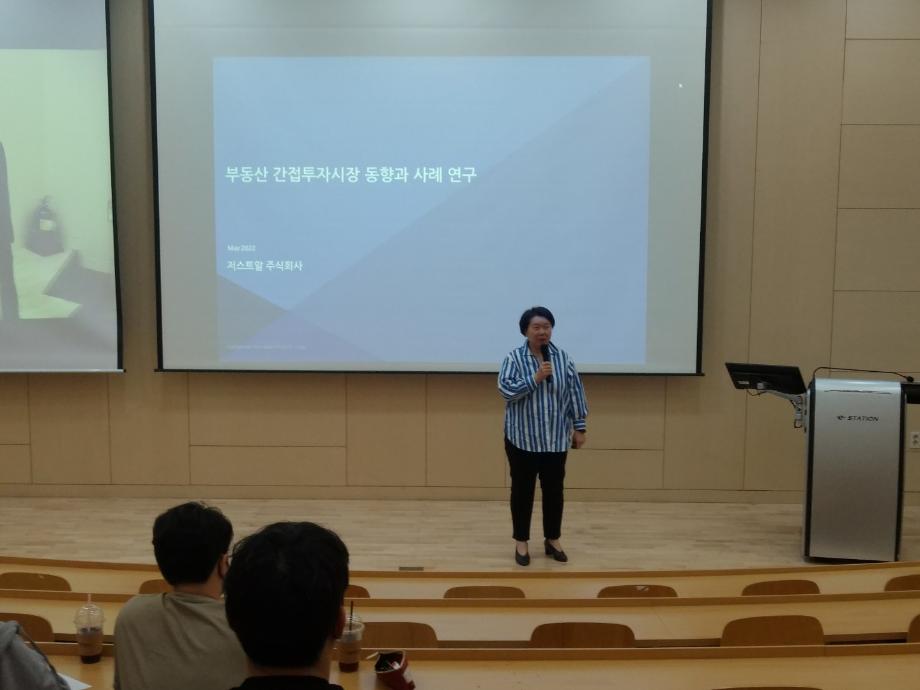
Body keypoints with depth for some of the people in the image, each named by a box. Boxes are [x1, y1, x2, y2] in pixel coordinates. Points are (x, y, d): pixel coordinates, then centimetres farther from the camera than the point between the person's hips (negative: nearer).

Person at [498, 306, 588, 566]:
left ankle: (552, 539, 25)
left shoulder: (563, 358, 1)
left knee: (554, 489, 10)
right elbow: (505, 390, -16)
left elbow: (575, 393, 4)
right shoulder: (514, 358, -6)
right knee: (523, 490, 7)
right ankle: (521, 541, 18)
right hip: (523, 438, -2)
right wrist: (535, 378, -23)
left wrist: (579, 427, 2)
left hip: (556, 438, 3)